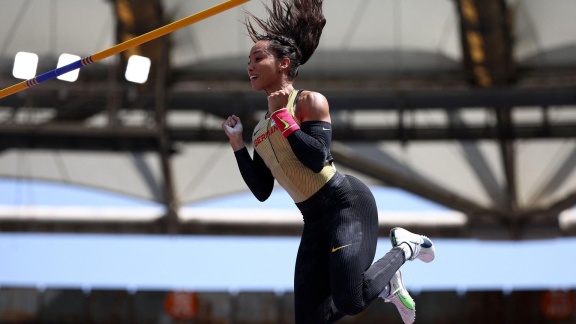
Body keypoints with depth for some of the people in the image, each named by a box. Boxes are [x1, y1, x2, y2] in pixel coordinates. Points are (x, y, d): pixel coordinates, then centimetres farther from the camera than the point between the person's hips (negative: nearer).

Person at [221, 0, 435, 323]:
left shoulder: (309, 101, -7)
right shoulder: (260, 130, 14)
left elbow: (316, 159, -22)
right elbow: (262, 192, 12)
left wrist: (281, 115, -17)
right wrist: (237, 144, 6)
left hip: (347, 202, -7)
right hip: (315, 218, 8)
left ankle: (404, 248, 6)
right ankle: (385, 285, 24)